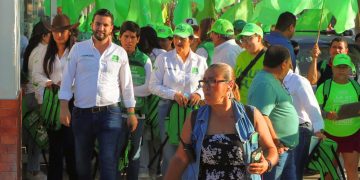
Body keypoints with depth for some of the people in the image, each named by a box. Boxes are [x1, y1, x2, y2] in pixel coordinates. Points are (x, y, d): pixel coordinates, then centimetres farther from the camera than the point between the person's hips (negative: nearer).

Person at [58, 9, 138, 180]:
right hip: (82, 113, 1)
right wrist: (64, 108, -6)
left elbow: (126, 85, 9)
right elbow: (67, 79, 3)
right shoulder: (78, 49, 3)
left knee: (109, 161, -7)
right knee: (81, 160, 12)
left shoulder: (120, 53, 4)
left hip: (110, 113, -1)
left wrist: (131, 113, 7)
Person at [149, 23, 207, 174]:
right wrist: (174, 94, -14)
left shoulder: (199, 61, 7)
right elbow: (153, 86, -1)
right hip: (168, 107, -1)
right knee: (170, 152, 0)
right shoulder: (164, 58, 2)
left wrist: (199, 93, -9)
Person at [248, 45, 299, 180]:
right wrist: (276, 143, -23)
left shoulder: (274, 81, 14)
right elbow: (261, 117, -28)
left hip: (285, 148, 11)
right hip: (276, 149, -11)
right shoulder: (265, 85, -20)